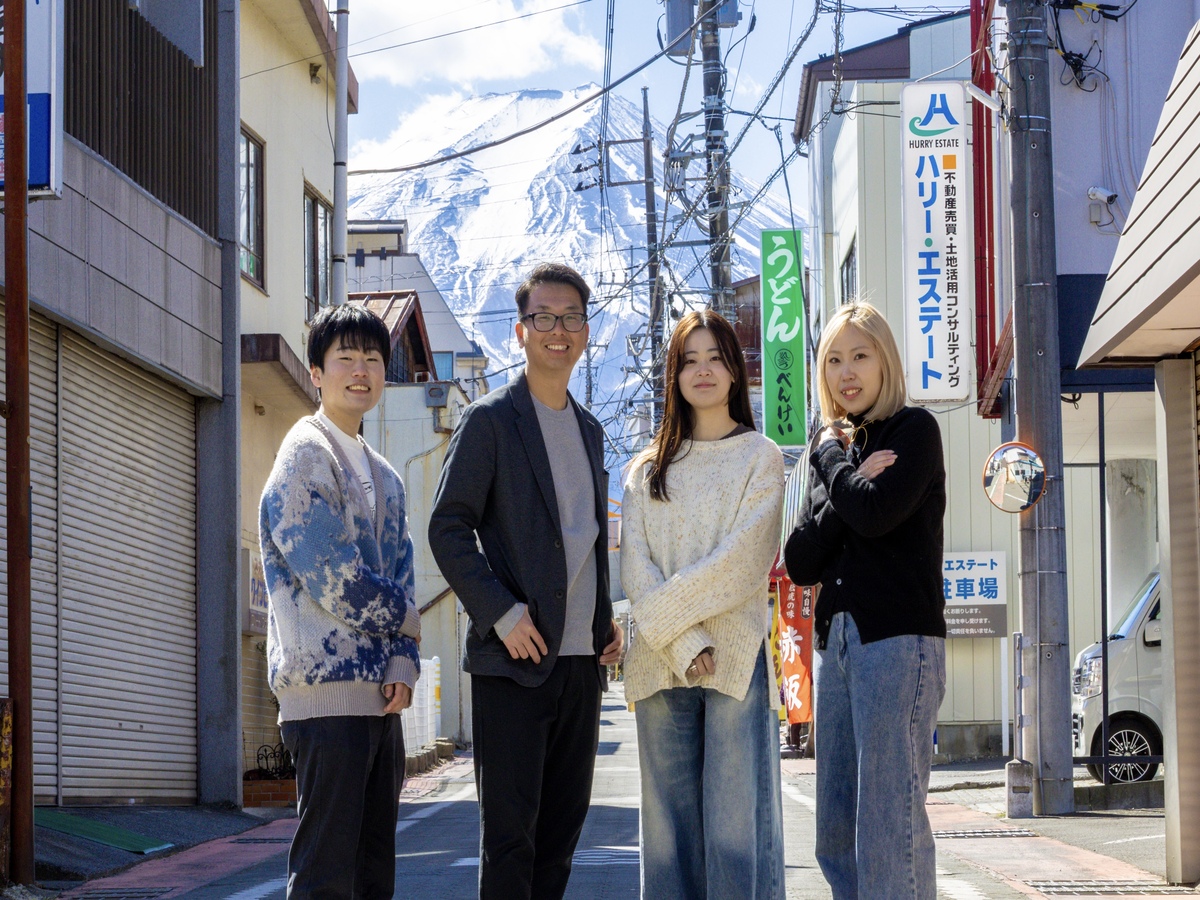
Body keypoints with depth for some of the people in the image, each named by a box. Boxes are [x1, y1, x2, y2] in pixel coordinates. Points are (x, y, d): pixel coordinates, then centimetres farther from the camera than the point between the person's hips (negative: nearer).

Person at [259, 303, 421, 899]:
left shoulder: (383, 477, 21)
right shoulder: (305, 457, -6)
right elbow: (331, 579, -14)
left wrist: (402, 667, 0)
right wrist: (406, 620, 0)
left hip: (380, 697, 9)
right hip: (326, 692, -9)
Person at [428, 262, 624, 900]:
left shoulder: (589, 430, 17)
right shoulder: (490, 420, -3)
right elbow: (447, 529, -7)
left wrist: (606, 621, 10)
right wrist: (501, 614, -16)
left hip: (581, 659, 6)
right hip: (515, 657, -6)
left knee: (563, 825, 8)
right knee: (510, 831, -5)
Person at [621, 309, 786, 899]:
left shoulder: (759, 456, 7)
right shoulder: (648, 469, 16)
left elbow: (743, 561, -6)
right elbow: (634, 568, 4)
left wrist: (664, 611, -9)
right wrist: (684, 643, -10)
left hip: (737, 658, -3)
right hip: (660, 663, 3)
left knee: (736, 825, -8)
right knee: (668, 828, 1)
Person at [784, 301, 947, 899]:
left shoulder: (913, 429, 2)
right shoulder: (833, 452, 19)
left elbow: (874, 513, -16)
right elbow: (799, 562, 8)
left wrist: (831, 455, 0)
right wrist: (850, 480, -5)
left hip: (899, 638, -7)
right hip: (836, 638, 7)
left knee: (889, 827, -12)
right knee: (836, 832, 6)